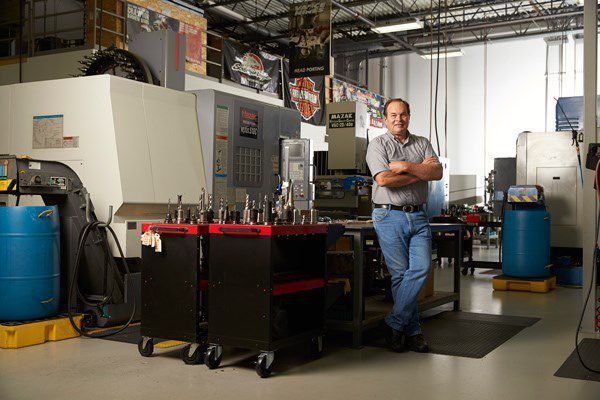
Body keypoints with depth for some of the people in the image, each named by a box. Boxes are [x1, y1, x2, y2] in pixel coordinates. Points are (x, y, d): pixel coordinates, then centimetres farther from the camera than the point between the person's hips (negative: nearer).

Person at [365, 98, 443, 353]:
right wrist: (420, 172, -4)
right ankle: (412, 331, 8)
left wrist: (406, 166, -11)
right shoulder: (378, 145, 2)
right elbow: (383, 179, -14)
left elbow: (437, 172, 0)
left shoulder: (422, 143, 15)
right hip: (390, 216, -4)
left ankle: (395, 323, 1)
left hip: (418, 216, 4)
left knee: (421, 268, -9)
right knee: (400, 274, -3)